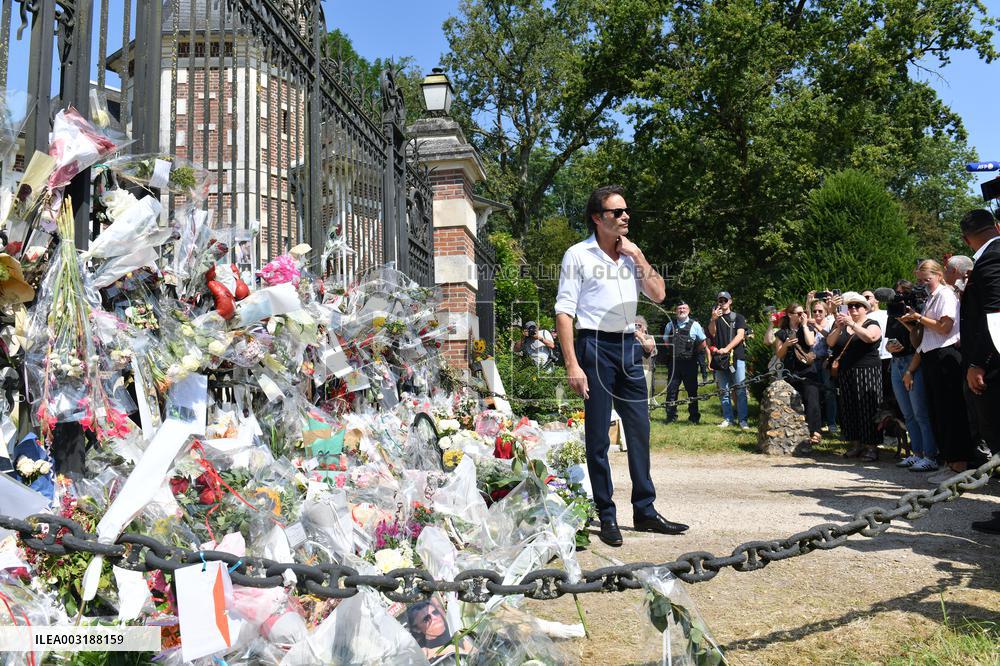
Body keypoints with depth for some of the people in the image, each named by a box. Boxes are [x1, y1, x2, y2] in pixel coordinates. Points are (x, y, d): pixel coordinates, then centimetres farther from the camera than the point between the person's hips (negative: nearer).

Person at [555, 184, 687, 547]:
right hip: (596, 346, -6)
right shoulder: (578, 255, -3)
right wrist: (572, 364, -15)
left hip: (628, 347, 6)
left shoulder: (630, 255, 15)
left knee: (639, 430, 9)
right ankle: (606, 516, 10)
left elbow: (658, 295, 11)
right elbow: (564, 311, -8)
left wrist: (639, 257, 2)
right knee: (598, 437, 0)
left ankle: (645, 510, 20)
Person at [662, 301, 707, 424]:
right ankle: (671, 416, 10)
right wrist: (672, 351, 10)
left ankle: (694, 417, 13)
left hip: (690, 362, -2)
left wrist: (694, 353, 6)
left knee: (692, 390, 4)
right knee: (672, 389, 2)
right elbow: (666, 341, 20)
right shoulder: (670, 325, 10)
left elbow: (702, 343, 9)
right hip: (674, 362, 2)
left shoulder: (695, 325, 3)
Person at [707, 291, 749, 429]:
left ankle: (743, 420, -7)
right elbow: (712, 333, -1)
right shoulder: (715, 318, 17)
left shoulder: (738, 317, 10)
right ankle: (728, 419, 7)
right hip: (720, 358, 3)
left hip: (737, 357, -3)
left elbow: (740, 335, -3)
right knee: (724, 390, 3)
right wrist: (713, 319, -18)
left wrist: (726, 349, -15)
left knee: (740, 389, -7)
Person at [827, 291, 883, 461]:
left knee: (867, 408, -7)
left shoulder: (872, 324, 3)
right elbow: (830, 342, 1)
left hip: (867, 372, -4)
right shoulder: (843, 324, 14)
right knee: (848, 409, 4)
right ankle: (855, 444, 11)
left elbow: (869, 337, -19)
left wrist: (852, 324, -24)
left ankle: (871, 446, -3)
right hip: (845, 374, 5)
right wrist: (838, 328, -15)